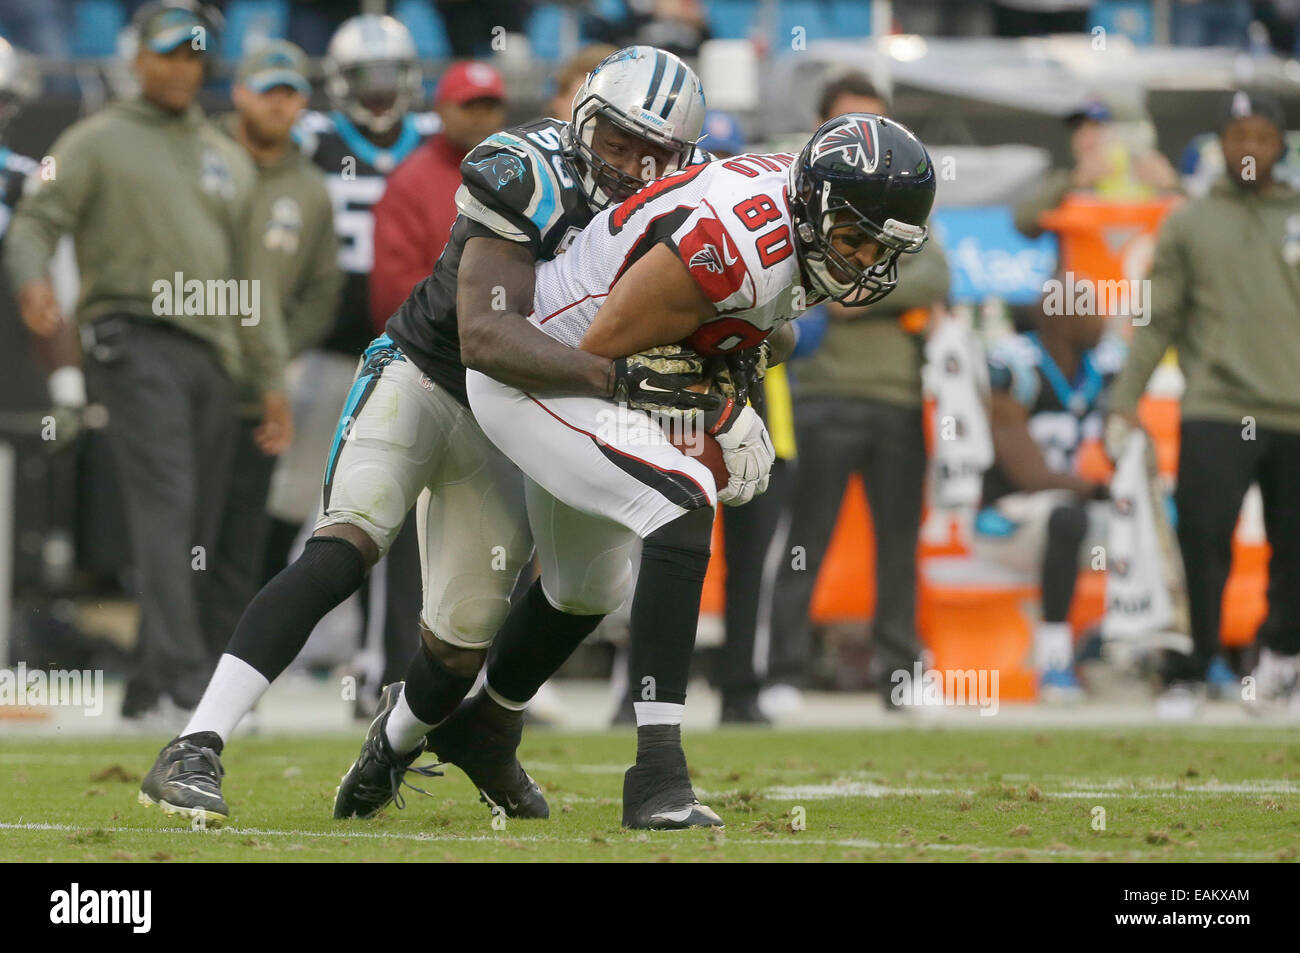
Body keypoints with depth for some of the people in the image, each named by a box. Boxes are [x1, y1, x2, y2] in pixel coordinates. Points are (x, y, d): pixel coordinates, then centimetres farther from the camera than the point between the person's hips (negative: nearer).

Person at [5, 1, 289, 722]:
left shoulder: (227, 159, 23)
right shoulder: (97, 142, 6)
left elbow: (245, 277, 25)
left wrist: (271, 378, 19)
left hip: (212, 356, 6)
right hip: (135, 342, -6)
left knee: (199, 524, 3)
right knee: (166, 501, -20)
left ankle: (149, 687, 9)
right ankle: (184, 670, -31)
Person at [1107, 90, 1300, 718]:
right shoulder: (1189, 224, 11)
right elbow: (1159, 320, 10)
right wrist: (1125, 401, 2)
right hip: (1216, 408, -1)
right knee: (1202, 545, -12)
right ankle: (1187, 677, -5)